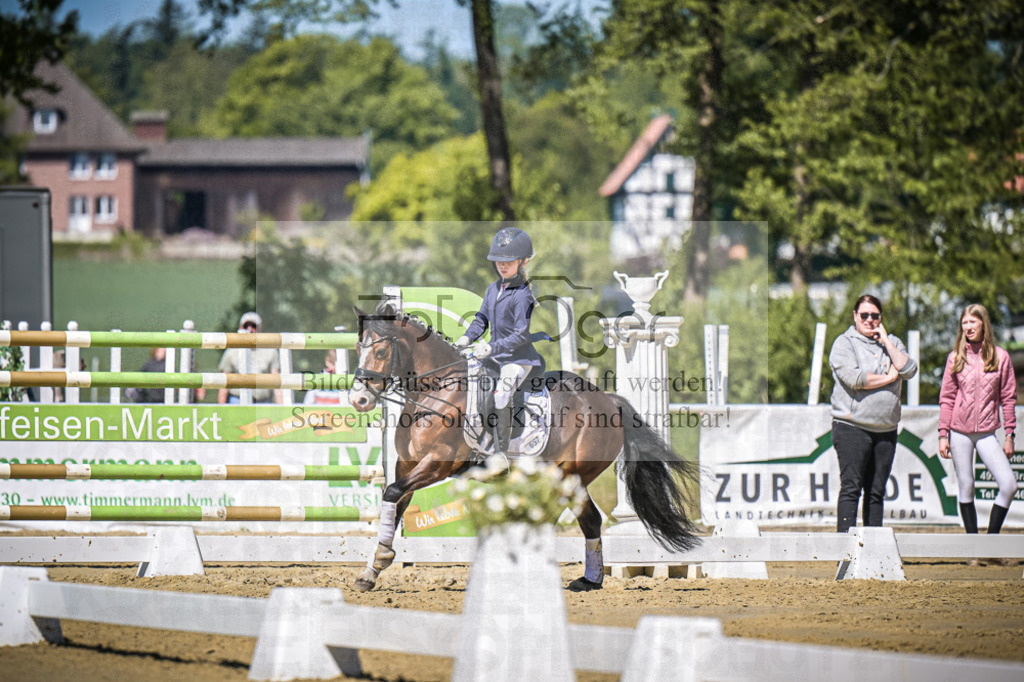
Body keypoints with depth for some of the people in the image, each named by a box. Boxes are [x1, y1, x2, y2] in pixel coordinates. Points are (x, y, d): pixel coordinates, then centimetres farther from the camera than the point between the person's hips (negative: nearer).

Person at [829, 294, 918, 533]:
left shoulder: (892, 343, 16)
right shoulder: (844, 343, 1)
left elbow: (909, 370, 0)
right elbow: (853, 378, -15)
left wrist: (885, 340, -2)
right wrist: (888, 378, -5)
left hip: (886, 430, 5)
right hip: (852, 426, -5)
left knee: (876, 491, 5)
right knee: (851, 487, -9)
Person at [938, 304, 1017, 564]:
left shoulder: (1000, 357, 3)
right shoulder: (956, 357, 4)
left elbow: (1008, 397, 5)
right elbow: (947, 398, 6)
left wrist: (1008, 435, 1)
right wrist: (943, 435, 0)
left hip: (987, 433, 0)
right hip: (959, 432, 0)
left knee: (1009, 485, -12)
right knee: (966, 488, 2)